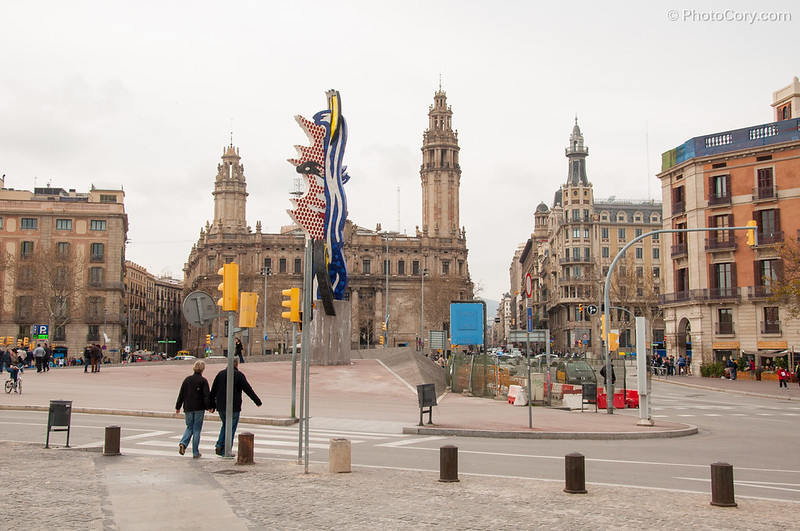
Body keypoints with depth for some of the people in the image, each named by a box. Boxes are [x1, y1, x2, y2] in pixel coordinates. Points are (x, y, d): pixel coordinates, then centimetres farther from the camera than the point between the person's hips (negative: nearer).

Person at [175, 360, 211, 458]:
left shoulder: (187, 379, 5)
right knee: (197, 429, 3)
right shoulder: (203, 381, -7)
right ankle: (195, 453, 5)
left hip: (188, 408, 3)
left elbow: (181, 394, 9)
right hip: (199, 408, -3)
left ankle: (183, 443, -10)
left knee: (189, 427, 16)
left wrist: (178, 407, 15)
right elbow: (207, 396, -12)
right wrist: (209, 407, -6)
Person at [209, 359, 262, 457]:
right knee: (231, 428, 2)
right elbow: (248, 390, -7)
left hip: (221, 407, 5)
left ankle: (219, 445, 7)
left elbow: (213, 391, 11)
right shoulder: (239, 375, -7)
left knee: (225, 425, 21)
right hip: (233, 407, -5)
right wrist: (258, 401, 2)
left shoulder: (220, 374, 9)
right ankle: (226, 451, 3)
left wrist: (212, 405, 18)